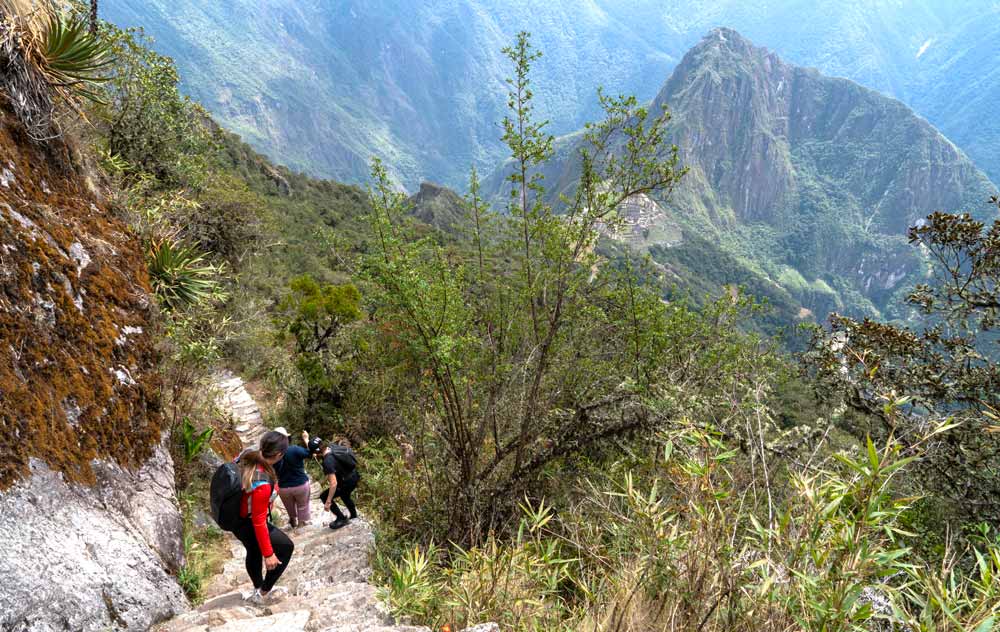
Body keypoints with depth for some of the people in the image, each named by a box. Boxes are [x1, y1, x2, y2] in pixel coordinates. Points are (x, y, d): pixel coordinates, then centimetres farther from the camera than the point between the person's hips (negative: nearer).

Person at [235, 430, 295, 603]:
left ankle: (258, 589, 57)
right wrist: (268, 554, -20)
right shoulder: (262, 485, -41)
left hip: (237, 516, 8)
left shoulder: (248, 456, -19)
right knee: (286, 547, 13)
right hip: (248, 525, -8)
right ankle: (264, 593, 25)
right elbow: (259, 521, -31)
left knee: (253, 552, 32)